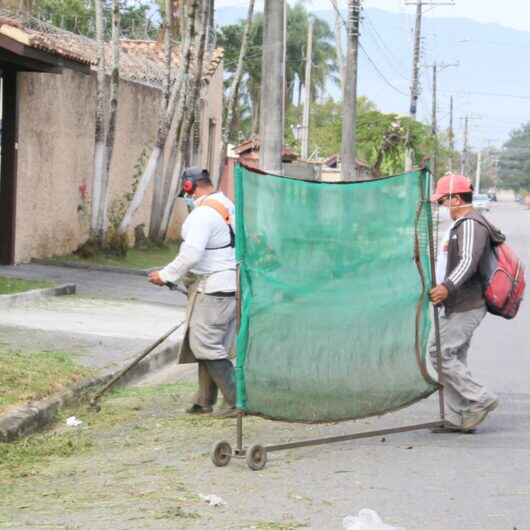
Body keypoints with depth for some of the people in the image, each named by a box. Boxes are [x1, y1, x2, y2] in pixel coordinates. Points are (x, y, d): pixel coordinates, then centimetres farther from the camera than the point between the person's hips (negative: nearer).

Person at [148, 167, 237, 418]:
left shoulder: (203, 214, -17)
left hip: (213, 288, -10)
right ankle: (204, 401, 18)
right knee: (212, 345, 14)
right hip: (233, 285, 10)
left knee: (206, 346, -6)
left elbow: (191, 254, -24)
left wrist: (166, 275, -11)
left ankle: (236, 400, -7)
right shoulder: (228, 205, 13)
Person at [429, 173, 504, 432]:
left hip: (465, 308, -11)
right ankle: (459, 419, 13)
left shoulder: (470, 224, -15)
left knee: (440, 353, -12)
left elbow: (468, 261, -29)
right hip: (458, 307, 11)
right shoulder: (462, 224, 19)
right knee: (453, 358, 11)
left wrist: (447, 287, -41)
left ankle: (480, 399, -8)